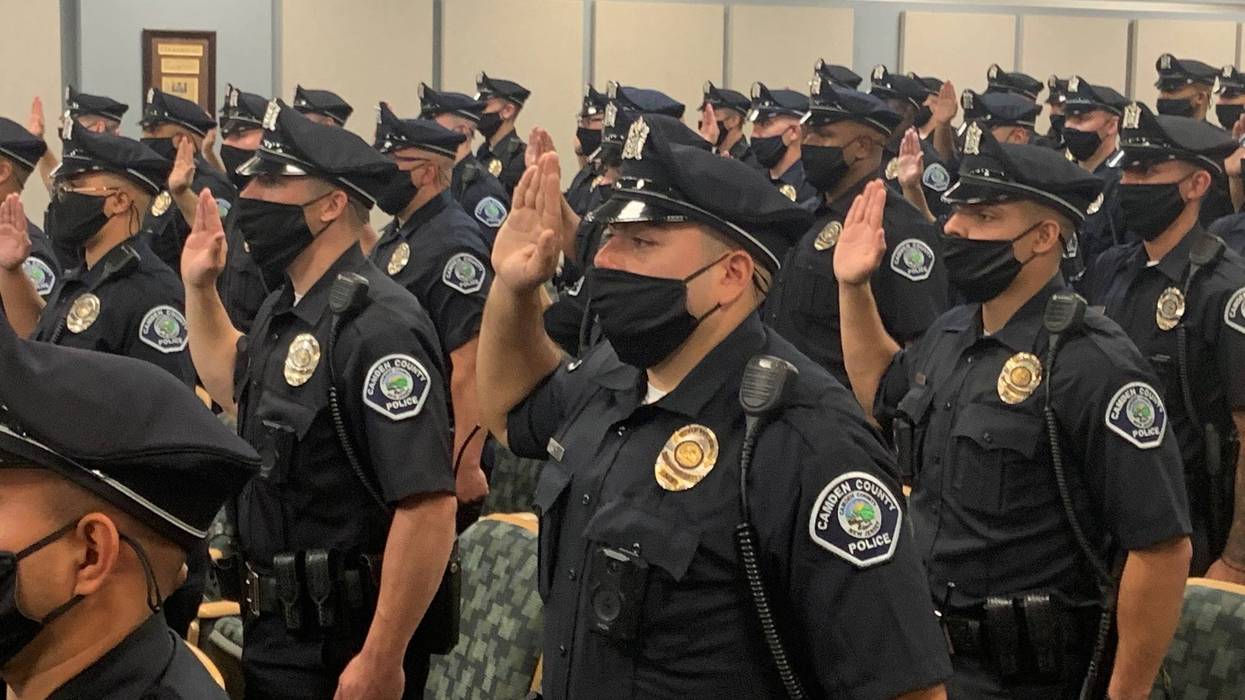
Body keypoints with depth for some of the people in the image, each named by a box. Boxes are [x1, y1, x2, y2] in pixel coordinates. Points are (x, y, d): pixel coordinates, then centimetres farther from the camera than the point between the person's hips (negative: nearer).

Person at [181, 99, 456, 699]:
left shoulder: (378, 325, -22)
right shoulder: (284, 310, 7)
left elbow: (428, 505, -27)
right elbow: (235, 390, 30)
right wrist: (199, 288, 17)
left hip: (344, 647, -9)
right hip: (274, 630, 9)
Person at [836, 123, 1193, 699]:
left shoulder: (1093, 364, -20)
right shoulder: (949, 334, 5)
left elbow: (1161, 546, -20)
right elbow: (882, 392, 28)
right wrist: (853, 286, 17)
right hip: (927, 653, 8)